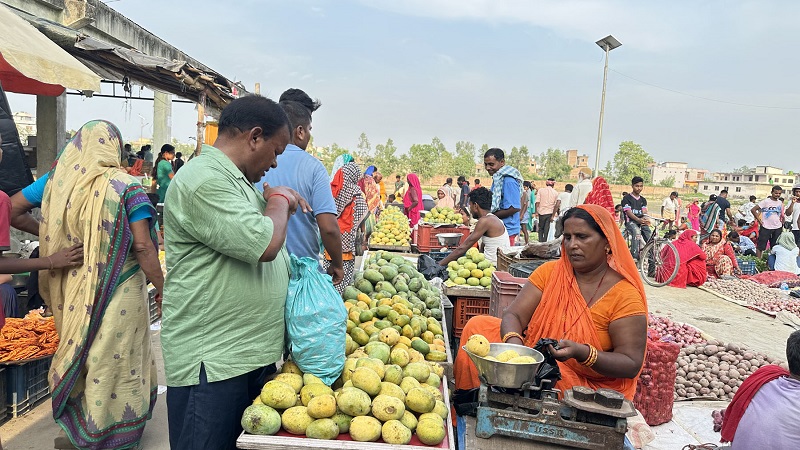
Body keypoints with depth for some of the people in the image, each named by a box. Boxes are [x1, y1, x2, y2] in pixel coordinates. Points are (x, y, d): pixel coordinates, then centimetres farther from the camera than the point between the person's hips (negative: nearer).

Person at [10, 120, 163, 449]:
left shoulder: (57, 180, -1)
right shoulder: (125, 186, -13)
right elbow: (142, 245, -17)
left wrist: (45, 234, 17)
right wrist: (161, 287, -9)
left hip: (72, 290, 5)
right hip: (119, 292, -4)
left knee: (80, 356, 22)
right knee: (117, 361, 10)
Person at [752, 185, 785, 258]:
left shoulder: (780, 203, 9)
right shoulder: (766, 201, -7)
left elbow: (782, 215, 22)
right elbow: (753, 210, -12)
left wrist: (782, 223, 8)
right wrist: (759, 220, -12)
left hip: (777, 228, 5)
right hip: (766, 227, -5)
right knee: (761, 246, -2)